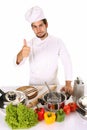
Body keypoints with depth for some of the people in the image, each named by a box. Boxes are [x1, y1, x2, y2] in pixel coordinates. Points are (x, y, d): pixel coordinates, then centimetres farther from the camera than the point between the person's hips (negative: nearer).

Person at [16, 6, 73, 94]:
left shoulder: (57, 42, -5)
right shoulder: (29, 44, -4)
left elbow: (67, 63, -7)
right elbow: (17, 63, -16)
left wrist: (68, 84, -18)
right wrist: (21, 54, -39)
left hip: (53, 84, 0)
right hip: (34, 85, 0)